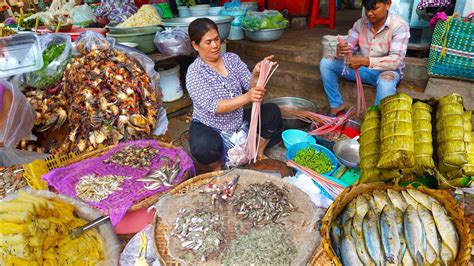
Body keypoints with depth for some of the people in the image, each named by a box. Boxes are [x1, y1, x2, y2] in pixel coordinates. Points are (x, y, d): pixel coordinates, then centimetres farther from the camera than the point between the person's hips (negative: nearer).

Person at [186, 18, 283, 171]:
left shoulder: (232, 58, -3)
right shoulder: (194, 72, -18)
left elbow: (251, 87, -9)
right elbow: (214, 107, -28)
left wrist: (256, 75, -32)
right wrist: (247, 97, -41)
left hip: (239, 121, 5)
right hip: (209, 127, -5)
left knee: (272, 111, -11)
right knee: (203, 146, -36)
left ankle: (259, 153, 10)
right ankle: (217, 167, 0)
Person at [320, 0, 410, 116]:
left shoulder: (400, 26, -17)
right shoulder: (360, 23, -3)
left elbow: (396, 60, -26)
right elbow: (348, 48, -3)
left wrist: (365, 61, -40)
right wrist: (340, 51, -30)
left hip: (387, 70, -5)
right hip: (362, 68, 5)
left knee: (385, 82, -41)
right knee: (326, 63, -10)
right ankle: (336, 107, -7)